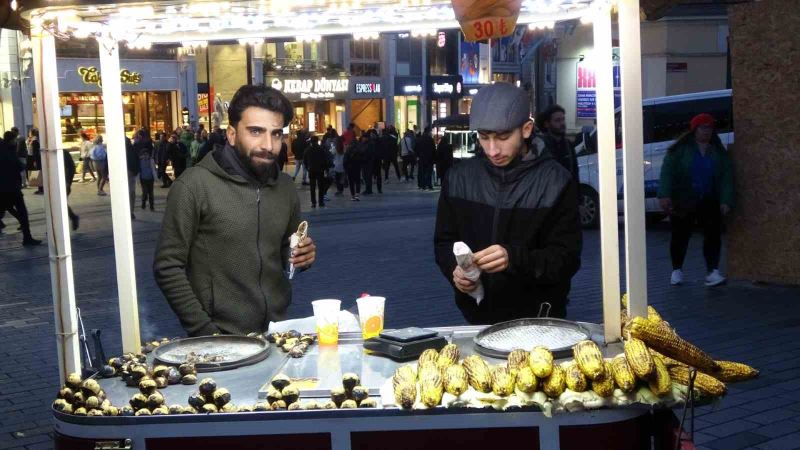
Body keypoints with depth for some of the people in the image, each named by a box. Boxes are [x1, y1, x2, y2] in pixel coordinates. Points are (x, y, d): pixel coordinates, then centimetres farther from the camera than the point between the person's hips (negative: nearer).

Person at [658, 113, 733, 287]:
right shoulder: (680, 149, -4)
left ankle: (712, 272, -7)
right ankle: (677, 270, 21)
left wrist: (726, 201, -8)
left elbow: (726, 176, 2)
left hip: (709, 202, 2)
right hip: (682, 201, -2)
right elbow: (667, 171, -9)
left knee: (713, 234, -7)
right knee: (680, 236, 5)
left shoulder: (719, 152, 6)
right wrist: (665, 195, -19)